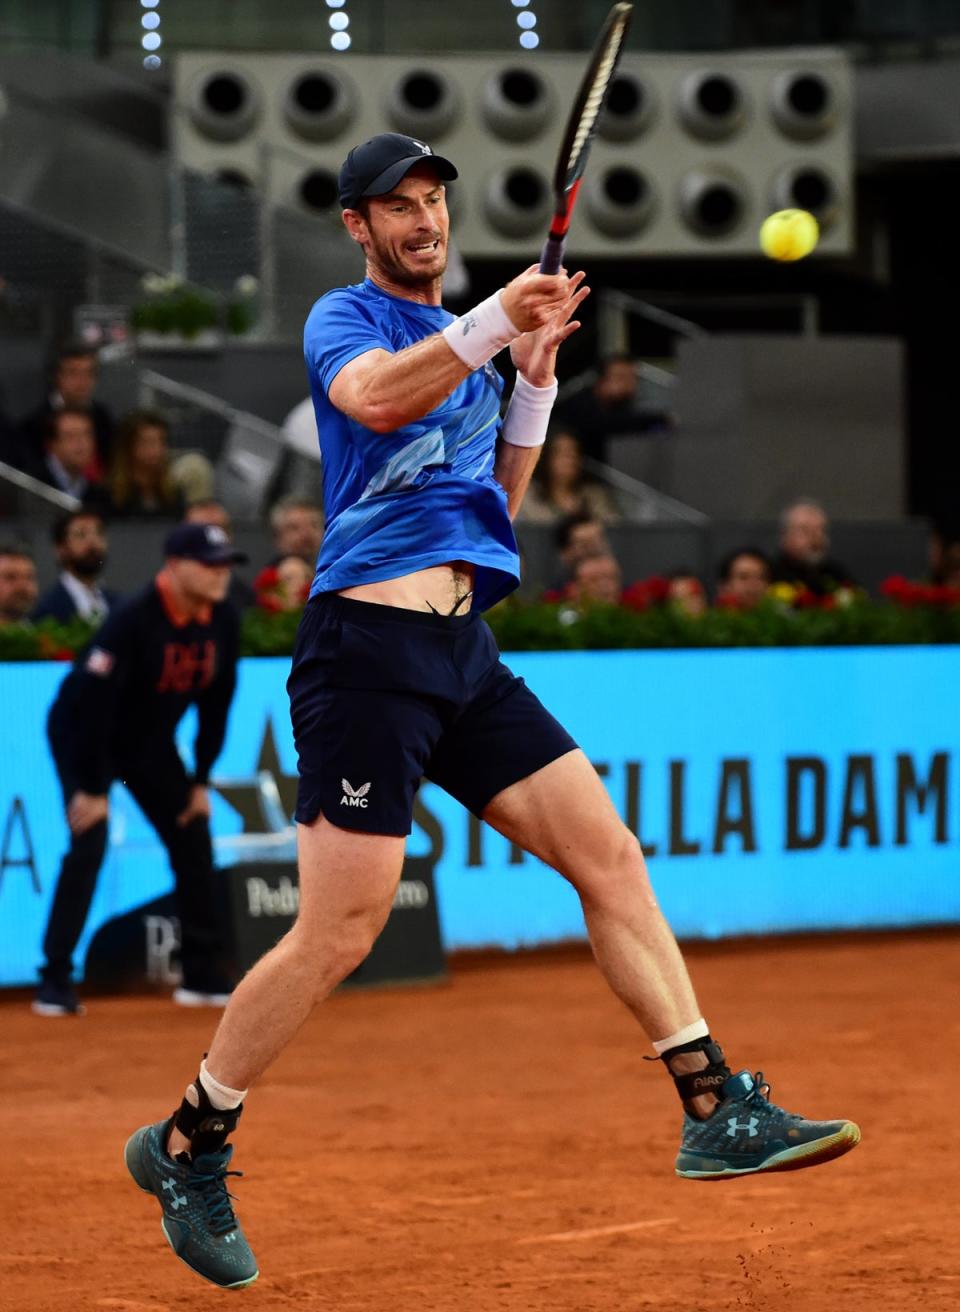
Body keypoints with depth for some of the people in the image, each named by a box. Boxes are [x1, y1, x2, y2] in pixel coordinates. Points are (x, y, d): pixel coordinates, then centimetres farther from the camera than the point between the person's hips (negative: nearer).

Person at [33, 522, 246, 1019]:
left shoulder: (222, 622, -10)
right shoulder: (134, 620, -30)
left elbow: (215, 704, 1)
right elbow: (92, 701, -31)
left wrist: (200, 781, 0)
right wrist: (91, 789, -28)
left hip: (152, 743, 7)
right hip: (83, 735, -7)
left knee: (193, 839, 2)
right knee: (89, 842, -20)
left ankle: (204, 977, 12)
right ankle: (55, 979, -18)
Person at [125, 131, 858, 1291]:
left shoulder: (458, 337, 23)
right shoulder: (345, 318, 0)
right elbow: (375, 399, -23)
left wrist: (533, 372, 10)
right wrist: (496, 319, -28)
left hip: (463, 652, 8)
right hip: (368, 645, -8)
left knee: (609, 853, 0)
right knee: (339, 932, -9)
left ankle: (716, 1112, 1)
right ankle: (185, 1146, 5)